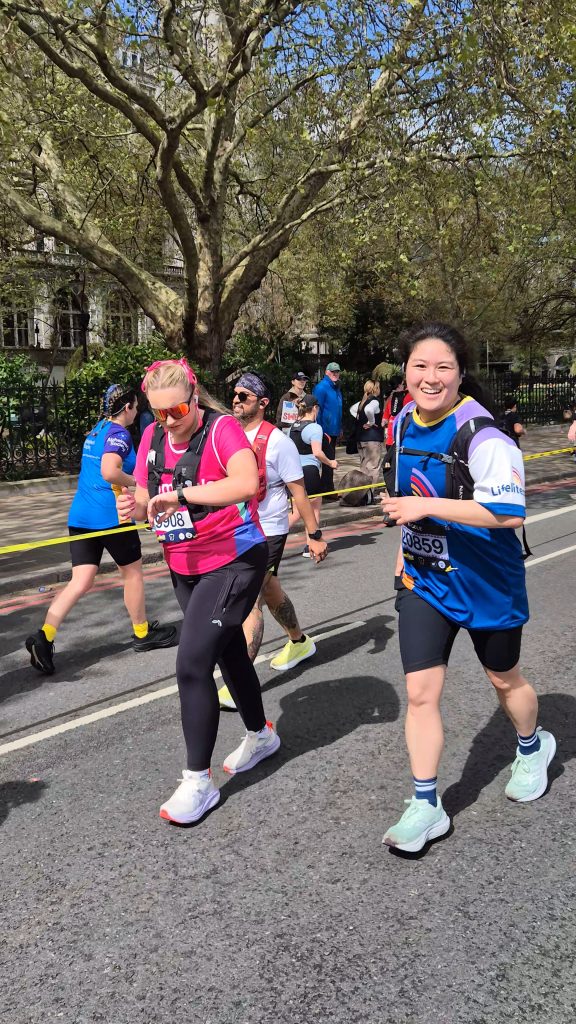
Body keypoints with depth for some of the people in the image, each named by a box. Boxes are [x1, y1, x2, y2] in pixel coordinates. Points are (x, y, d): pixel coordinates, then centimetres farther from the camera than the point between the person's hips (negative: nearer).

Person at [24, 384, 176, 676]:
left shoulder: (96, 430, 17)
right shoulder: (119, 434, -10)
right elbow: (109, 471, -25)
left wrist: (129, 477, 19)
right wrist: (137, 482, -10)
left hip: (80, 515, 8)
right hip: (110, 515, -8)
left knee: (81, 581, 4)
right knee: (132, 572, 12)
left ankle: (44, 636, -12)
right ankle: (143, 633, 27)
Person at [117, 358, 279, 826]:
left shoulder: (222, 428, -19)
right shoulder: (153, 437, 3)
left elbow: (246, 483, -37)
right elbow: (148, 500, 8)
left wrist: (179, 494, -38)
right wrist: (134, 506, -15)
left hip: (233, 562, -8)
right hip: (185, 569, 8)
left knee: (192, 663, -14)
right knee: (229, 652, 22)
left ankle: (199, 780, 2)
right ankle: (261, 734, 45)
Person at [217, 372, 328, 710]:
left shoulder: (277, 441, -14)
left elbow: (298, 491, -11)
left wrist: (315, 535, -11)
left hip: (267, 531, -7)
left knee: (249, 602, -12)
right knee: (270, 593, 22)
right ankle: (299, 643, 45)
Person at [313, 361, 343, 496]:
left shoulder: (336, 387, 15)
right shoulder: (321, 387, -13)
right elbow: (317, 409, -17)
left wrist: (340, 428, 18)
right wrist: (320, 430, -20)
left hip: (334, 430, 9)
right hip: (325, 431, -9)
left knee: (330, 459, 14)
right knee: (328, 460, -6)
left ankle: (327, 488, 23)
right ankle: (328, 489, 0)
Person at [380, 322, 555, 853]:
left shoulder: (481, 434, -23)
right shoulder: (404, 422, -1)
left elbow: (510, 513, -34)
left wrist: (428, 507, -35)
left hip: (485, 582, -4)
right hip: (424, 578, 5)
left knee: (504, 678, 18)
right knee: (420, 691, -1)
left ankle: (533, 748, 49)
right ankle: (426, 806, 12)